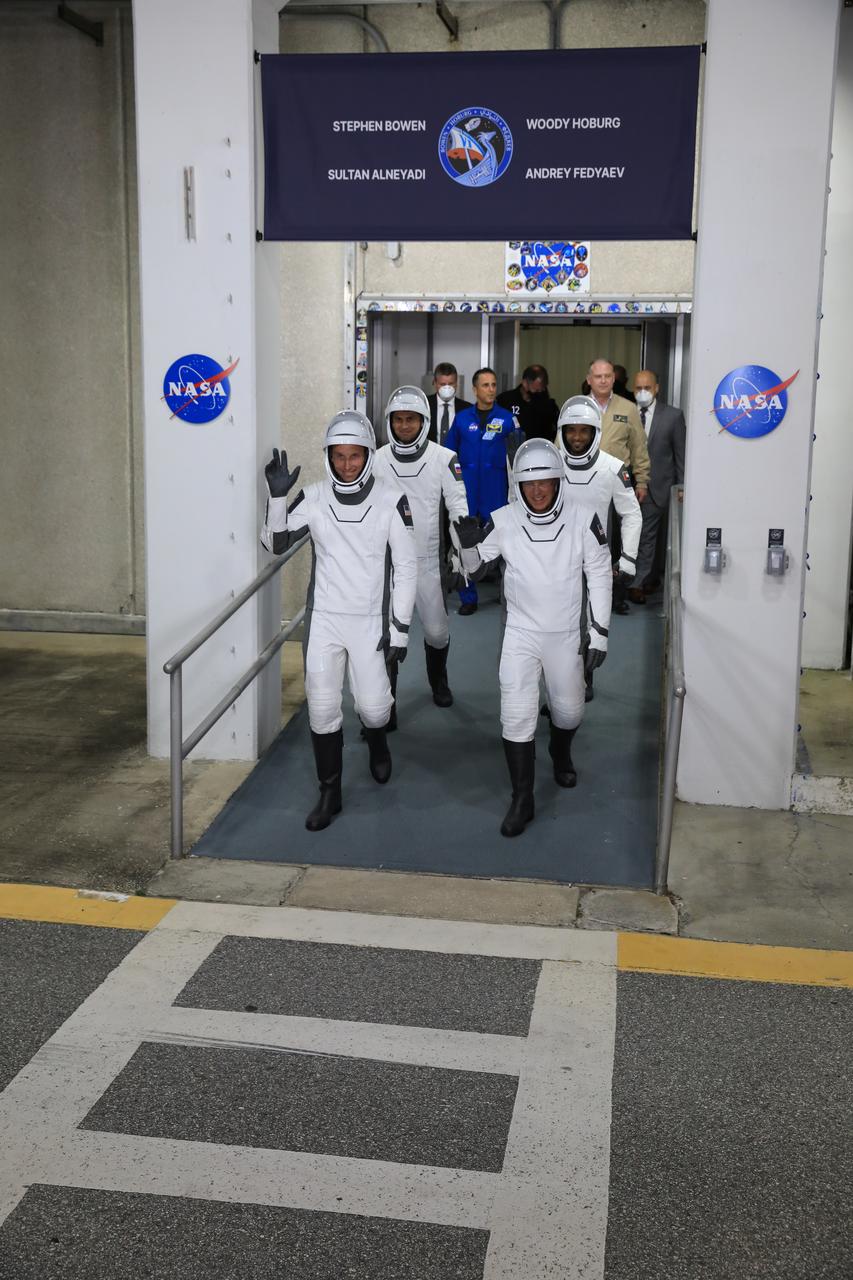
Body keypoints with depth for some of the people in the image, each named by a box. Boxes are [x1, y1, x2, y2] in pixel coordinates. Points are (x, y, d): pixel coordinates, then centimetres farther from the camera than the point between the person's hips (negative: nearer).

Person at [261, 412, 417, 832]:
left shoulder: (391, 501, -9)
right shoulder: (314, 498, -4)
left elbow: (406, 568, -5)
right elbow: (275, 544, 2)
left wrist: (399, 630, -7)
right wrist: (277, 497, -14)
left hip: (370, 622, -2)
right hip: (323, 619, 2)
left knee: (373, 706, -3)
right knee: (322, 708, 2)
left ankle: (376, 741, 36)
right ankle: (329, 794, 19)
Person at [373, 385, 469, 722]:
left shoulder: (444, 459, -7)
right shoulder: (377, 460, -1)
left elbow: (458, 508, -7)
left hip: (428, 562, 0)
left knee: (437, 631, 11)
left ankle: (438, 680, 42)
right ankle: (384, 709, 8)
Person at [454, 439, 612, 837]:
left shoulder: (582, 519, -12)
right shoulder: (504, 521, -11)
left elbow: (599, 576, -4)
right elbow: (474, 569, 1)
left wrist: (598, 633, -5)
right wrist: (469, 544, -22)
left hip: (566, 635, 1)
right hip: (521, 632, -1)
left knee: (569, 710, 17)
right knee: (516, 714, -7)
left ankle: (560, 752, 52)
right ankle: (522, 800, 6)